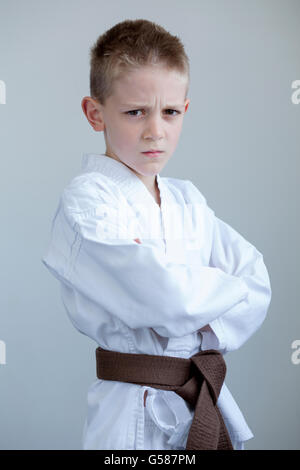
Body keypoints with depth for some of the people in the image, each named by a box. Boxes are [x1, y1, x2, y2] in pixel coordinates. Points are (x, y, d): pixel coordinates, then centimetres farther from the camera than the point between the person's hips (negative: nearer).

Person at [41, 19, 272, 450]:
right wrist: (230, 288, -10)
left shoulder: (187, 199, 6)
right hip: (133, 418, -6)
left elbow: (257, 279, 0)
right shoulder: (85, 201, -17)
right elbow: (168, 297, -28)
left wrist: (205, 333, -16)